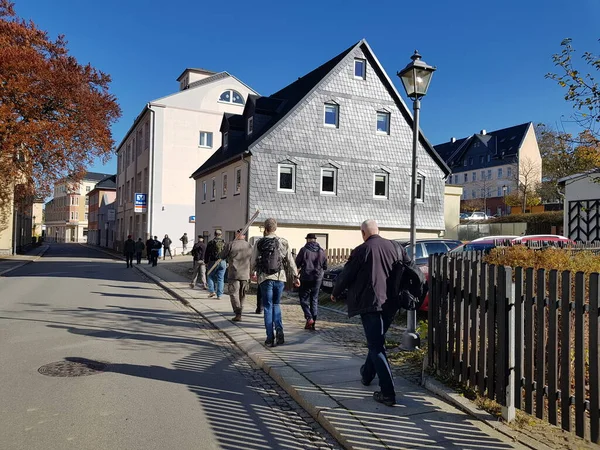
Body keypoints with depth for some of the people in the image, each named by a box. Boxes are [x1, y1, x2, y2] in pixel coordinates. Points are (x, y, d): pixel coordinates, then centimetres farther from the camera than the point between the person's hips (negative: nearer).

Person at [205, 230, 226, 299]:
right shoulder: (224, 243, 5)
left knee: (210, 277, 15)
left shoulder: (210, 243, -2)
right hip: (222, 263, 2)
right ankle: (219, 295, 4)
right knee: (220, 279, 5)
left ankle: (212, 291, 4)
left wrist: (206, 262, 9)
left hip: (213, 262, -2)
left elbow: (207, 254, 0)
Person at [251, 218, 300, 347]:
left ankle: (270, 338, 5)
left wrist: (251, 273, 22)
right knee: (276, 304, 17)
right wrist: (295, 276, 9)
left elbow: (253, 262, 3)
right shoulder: (283, 242, 1)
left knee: (268, 307, 7)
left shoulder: (259, 243, -2)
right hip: (279, 278, 1)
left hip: (265, 278, -1)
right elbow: (290, 261, 2)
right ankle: (279, 330, -3)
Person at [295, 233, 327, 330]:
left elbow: (297, 264, -6)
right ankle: (313, 322, 13)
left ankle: (309, 318, -10)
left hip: (306, 278, -4)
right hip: (318, 279, 4)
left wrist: (301, 267, 15)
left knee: (304, 299, 6)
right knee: (314, 299, 12)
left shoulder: (304, 250, -10)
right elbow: (325, 267, 10)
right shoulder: (321, 251, 4)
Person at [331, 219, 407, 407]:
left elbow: (346, 275, -3)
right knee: (377, 341, 24)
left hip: (370, 303, -6)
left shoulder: (362, 250, -10)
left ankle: (388, 393, -4)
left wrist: (335, 293, 14)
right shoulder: (394, 247, 5)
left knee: (376, 346, -1)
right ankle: (367, 374, 42)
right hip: (390, 303, 7)